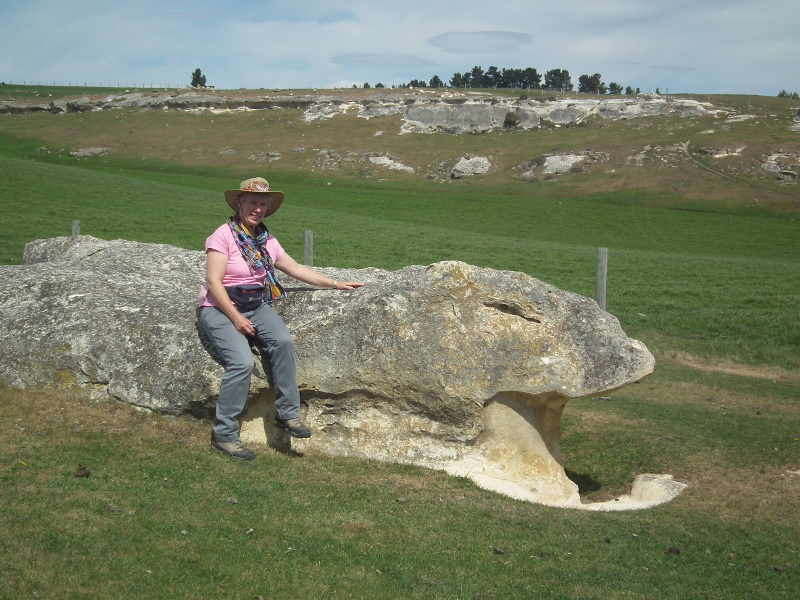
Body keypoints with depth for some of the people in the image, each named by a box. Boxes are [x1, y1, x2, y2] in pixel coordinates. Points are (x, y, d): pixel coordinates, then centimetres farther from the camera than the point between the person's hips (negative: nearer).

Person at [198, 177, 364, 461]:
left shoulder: (266, 241, 10)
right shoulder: (224, 235, -9)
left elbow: (297, 269, 17)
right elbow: (214, 282, -15)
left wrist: (335, 284, 13)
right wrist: (236, 318, -20)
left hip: (257, 306, 6)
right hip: (220, 308, -6)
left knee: (283, 341, -24)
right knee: (243, 362, -27)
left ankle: (287, 413, -14)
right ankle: (224, 434, -16)